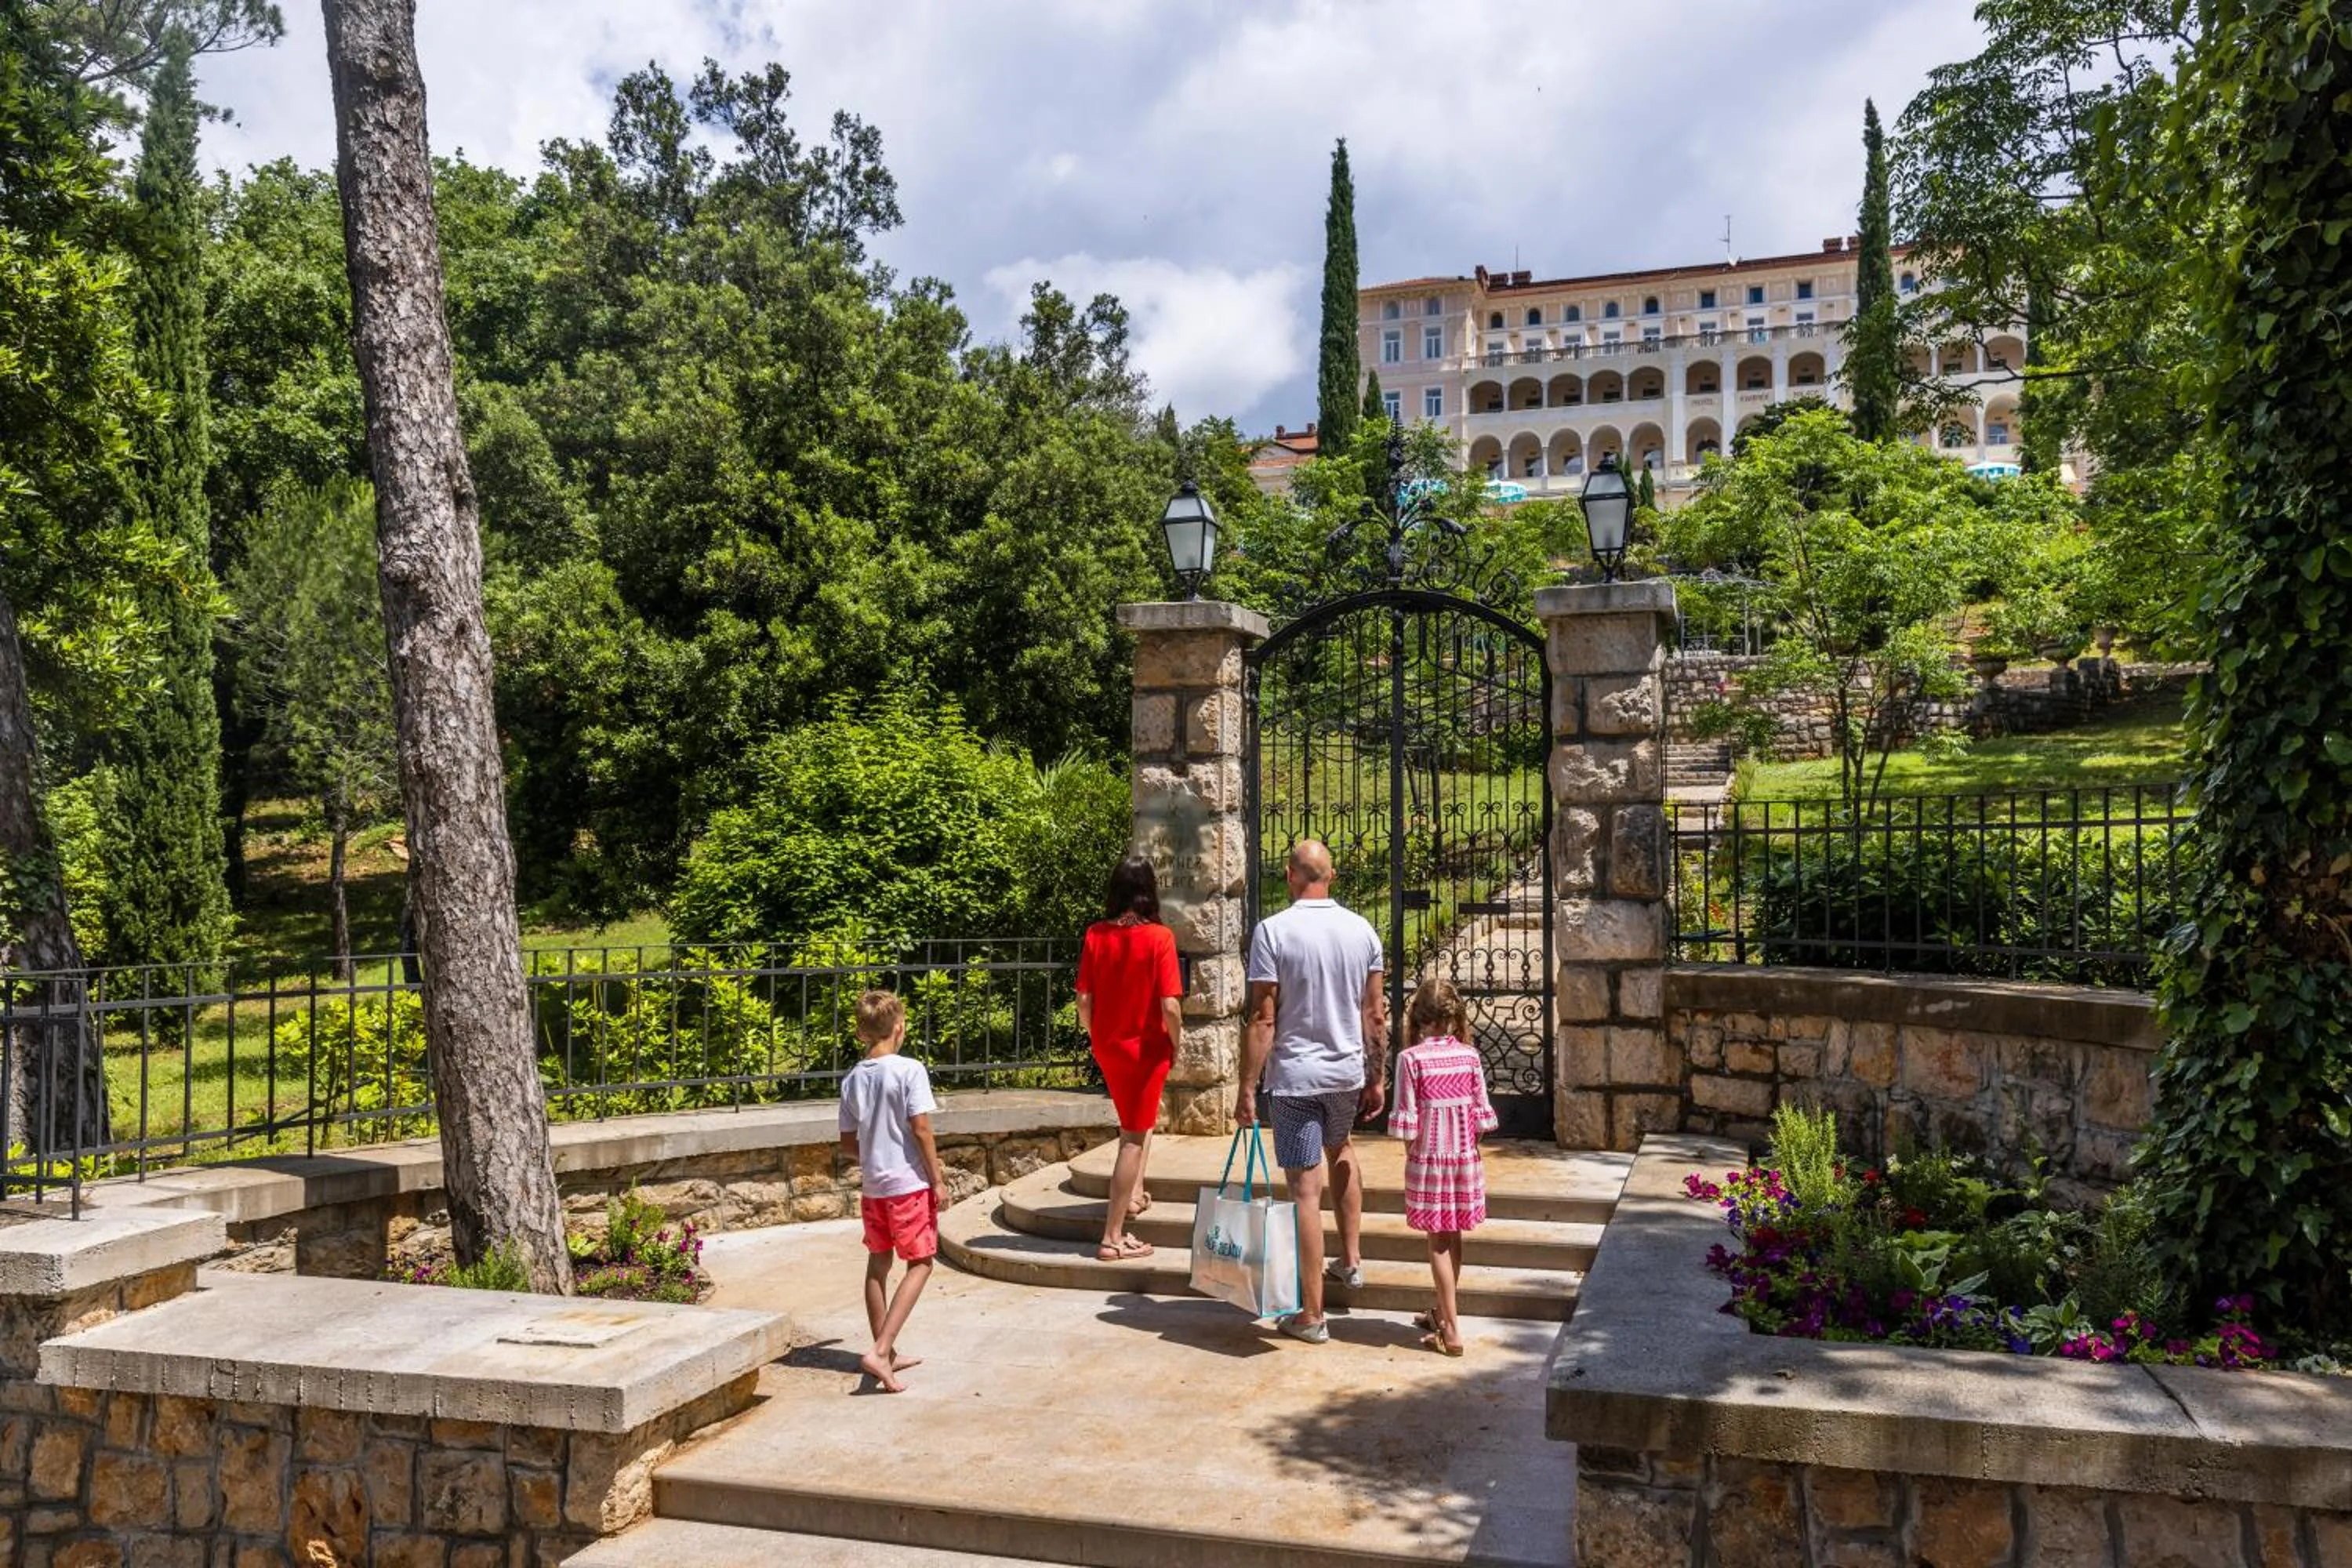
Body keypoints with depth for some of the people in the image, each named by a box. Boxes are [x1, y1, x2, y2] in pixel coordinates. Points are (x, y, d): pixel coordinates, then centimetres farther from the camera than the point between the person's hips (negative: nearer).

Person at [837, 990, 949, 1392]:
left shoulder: (853, 1079, 4)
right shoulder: (910, 1071, -13)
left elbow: (848, 1141, 8)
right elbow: (920, 1129, -16)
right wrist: (937, 1178, -8)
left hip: (872, 1184, 6)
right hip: (909, 1183, -6)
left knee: (878, 1264, 16)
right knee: (921, 1264, 2)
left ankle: (886, 1354, 25)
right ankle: (880, 1351, -11)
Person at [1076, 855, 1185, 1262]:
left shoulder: (1095, 935, -5)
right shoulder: (1159, 937, -17)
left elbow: (1084, 1000, -3)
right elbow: (1170, 1006, -20)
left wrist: (1094, 1036, 13)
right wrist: (1176, 1044, -3)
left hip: (1106, 1045, 5)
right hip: (1145, 1047, -5)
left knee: (1138, 1118, 31)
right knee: (1134, 1137, 3)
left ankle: (1133, 1193, 31)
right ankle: (1113, 1238, 4)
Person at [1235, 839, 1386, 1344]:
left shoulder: (1273, 931, -13)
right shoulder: (1362, 930, 0)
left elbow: (1262, 1019, -14)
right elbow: (1376, 1014, 4)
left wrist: (1247, 1087, -8)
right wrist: (1377, 1079, 14)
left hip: (1294, 1076, -4)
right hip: (1348, 1071, 4)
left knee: (1306, 1189, 0)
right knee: (1340, 1149, 32)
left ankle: (1311, 1316, 5)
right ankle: (1351, 1260, 36)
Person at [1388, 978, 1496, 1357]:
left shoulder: (1411, 1058, -13)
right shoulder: (1470, 1055, -3)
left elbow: (1407, 1120, -11)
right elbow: (1481, 1112, 1)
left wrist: (1412, 1154, 3)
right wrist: (1467, 1143, 14)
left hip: (1429, 1158, -4)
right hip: (1465, 1156, 4)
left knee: (1438, 1242, 4)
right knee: (1453, 1237, 16)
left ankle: (1451, 1330, 3)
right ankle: (1442, 1314, 32)